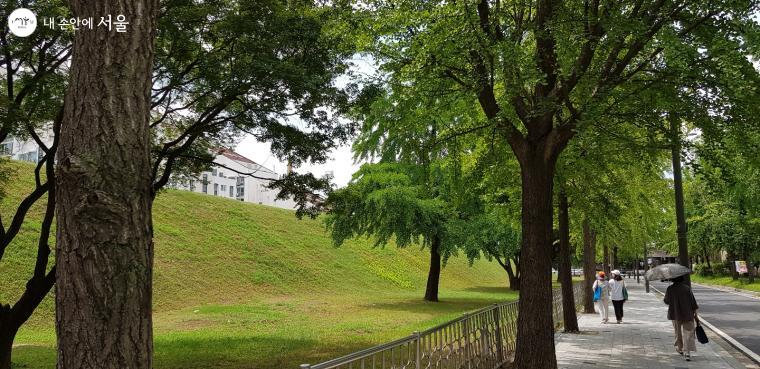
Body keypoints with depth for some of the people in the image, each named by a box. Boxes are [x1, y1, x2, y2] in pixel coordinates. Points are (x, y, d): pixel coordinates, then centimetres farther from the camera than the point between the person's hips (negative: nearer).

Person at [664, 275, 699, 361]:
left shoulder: (669, 289, -6)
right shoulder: (686, 288, -9)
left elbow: (666, 301, 6)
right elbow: (693, 301, -7)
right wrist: (695, 313, 2)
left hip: (675, 315, 2)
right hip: (687, 314, -2)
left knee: (678, 333, 20)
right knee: (688, 333, 0)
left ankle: (680, 349, 34)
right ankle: (687, 352, -11)